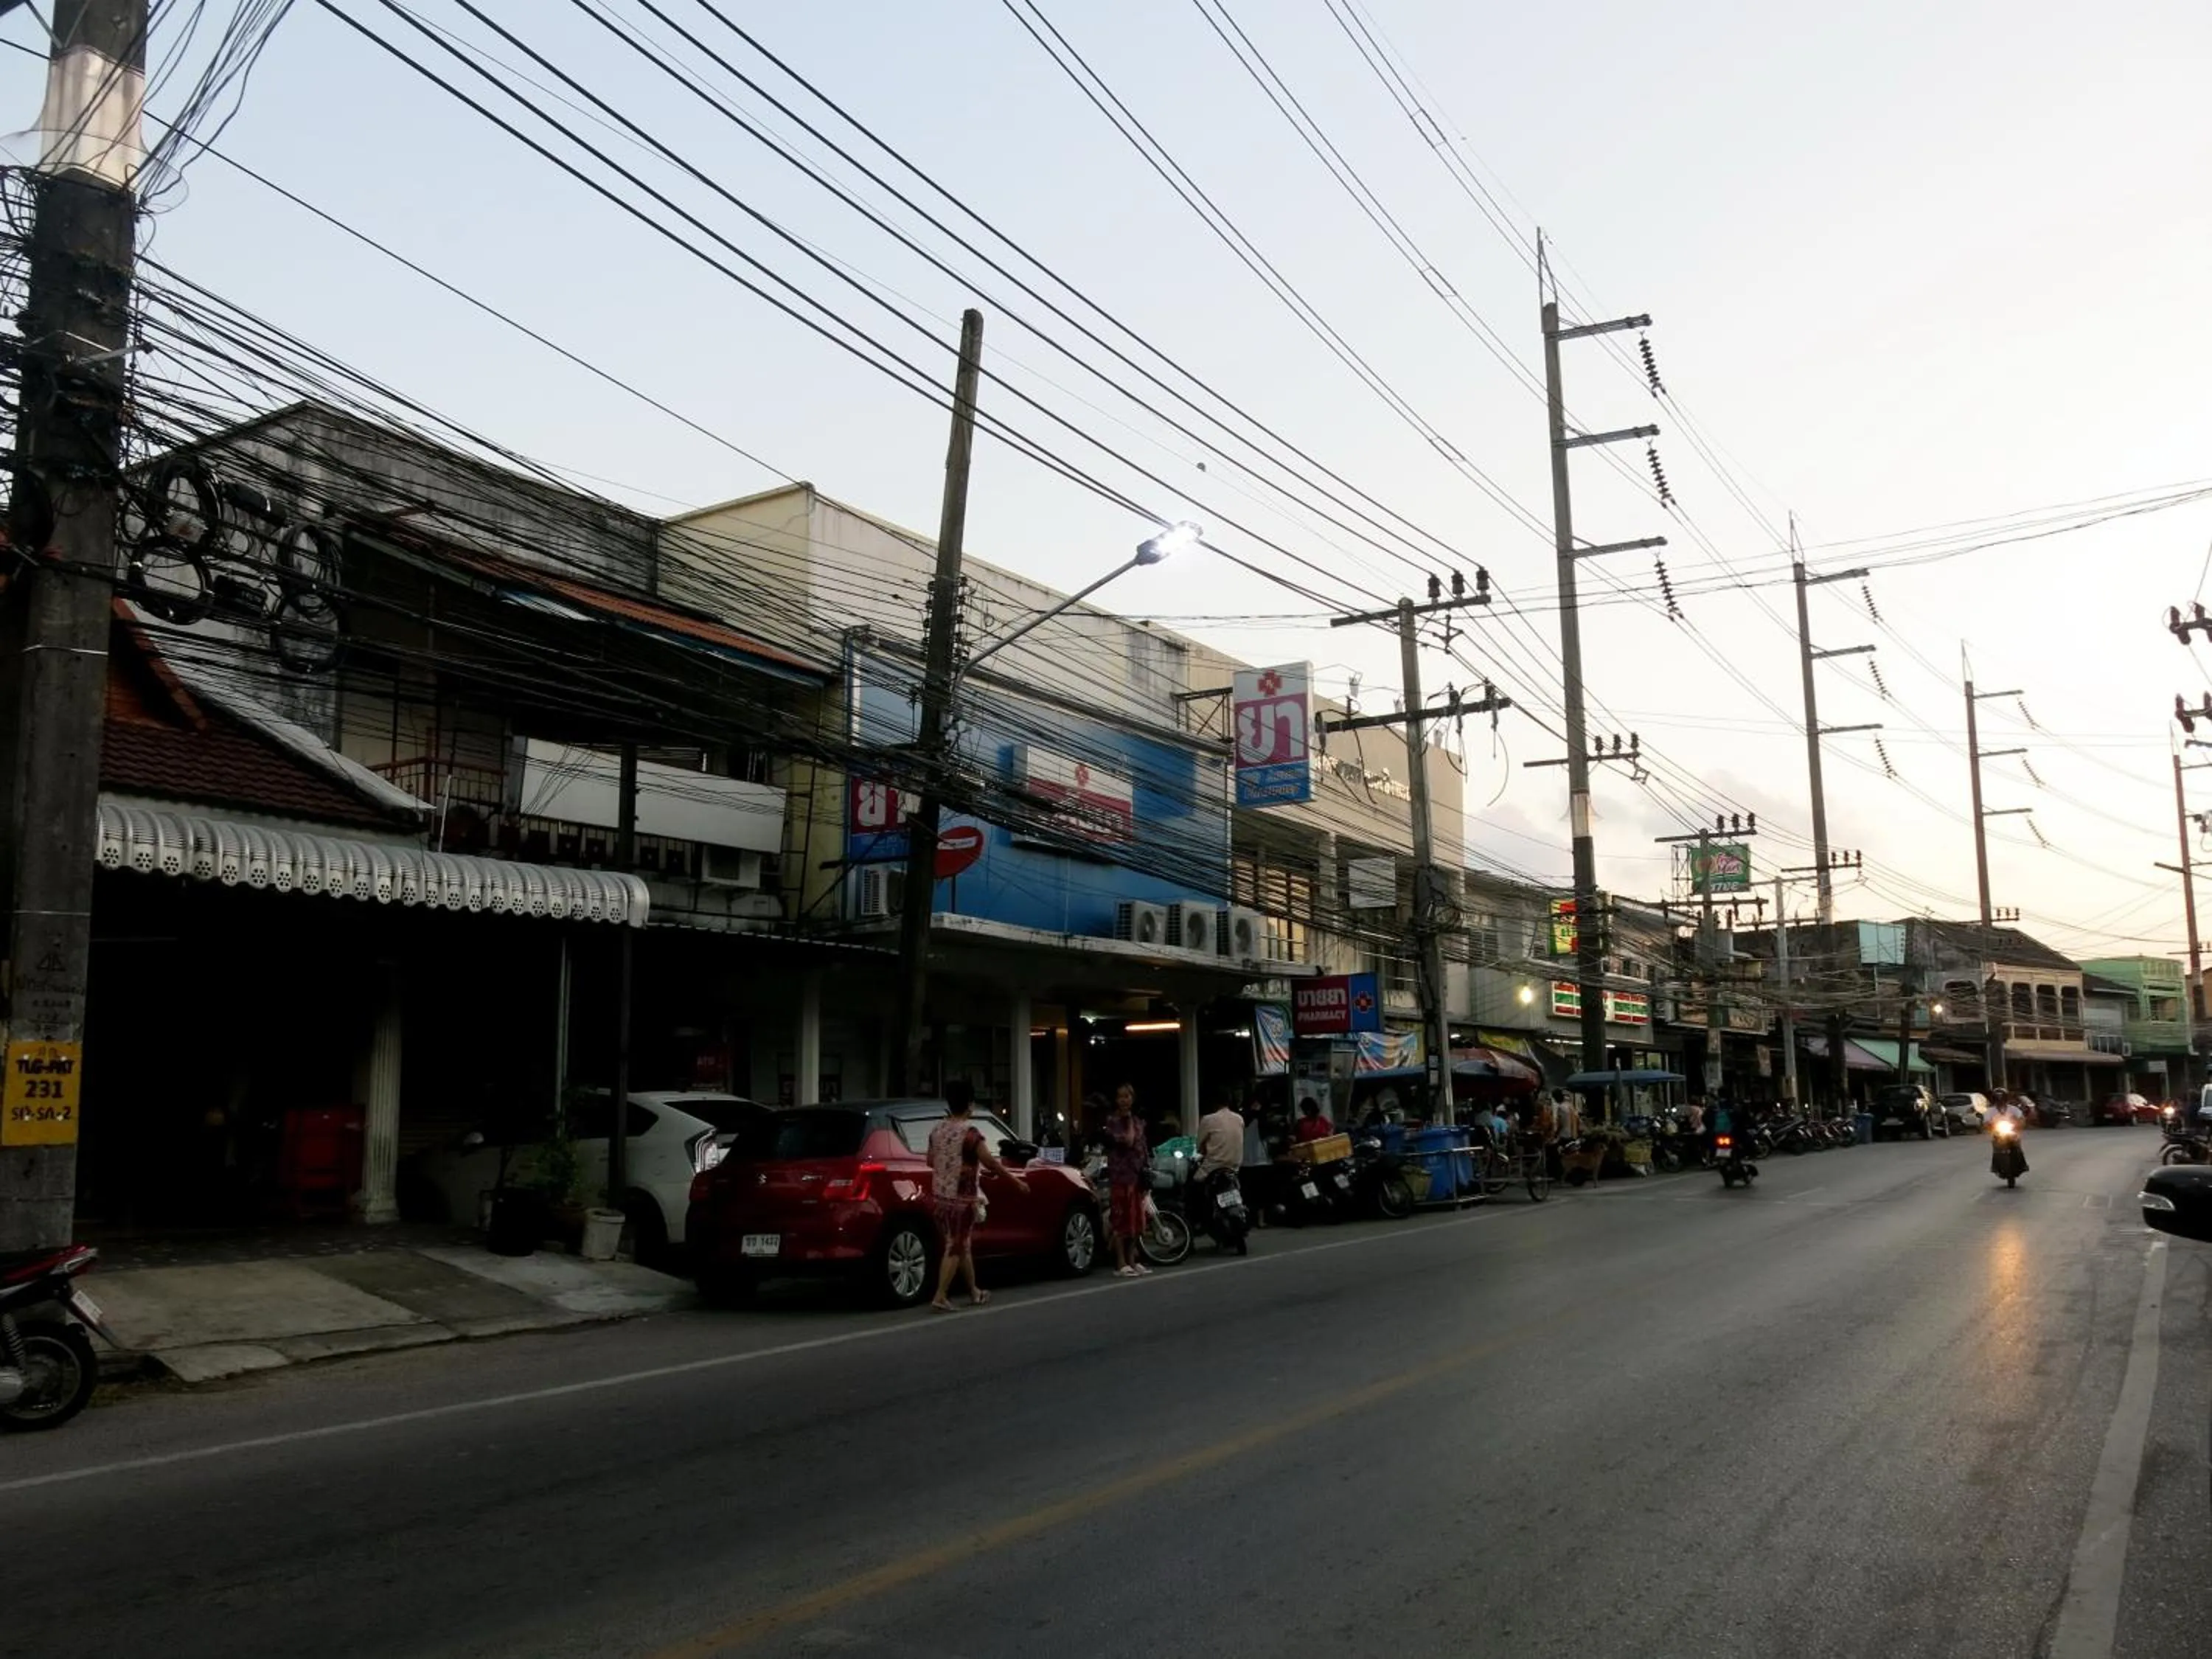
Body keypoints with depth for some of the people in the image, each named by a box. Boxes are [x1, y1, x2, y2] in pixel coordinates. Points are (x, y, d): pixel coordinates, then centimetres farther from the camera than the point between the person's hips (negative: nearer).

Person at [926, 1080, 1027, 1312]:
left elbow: (931, 1161, 18)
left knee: (963, 1245, 18)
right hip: (961, 1198, -7)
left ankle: (974, 1292, 27)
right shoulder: (970, 1133, -15)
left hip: (939, 1196, 7)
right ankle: (940, 1297, -6)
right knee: (955, 1248, -1)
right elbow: (990, 1163, -15)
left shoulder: (937, 1131, 6)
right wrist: (1017, 1181, -6)